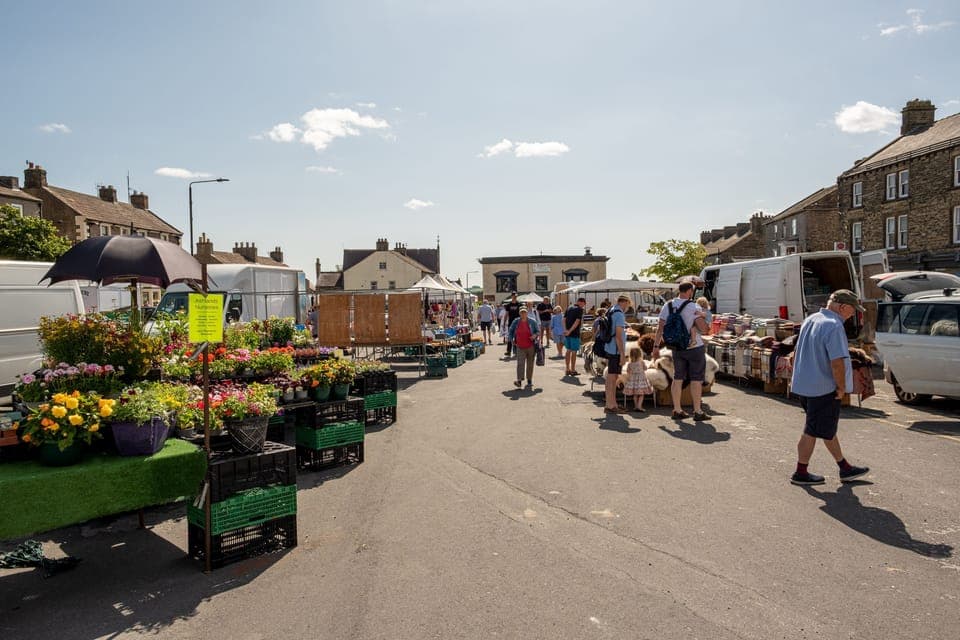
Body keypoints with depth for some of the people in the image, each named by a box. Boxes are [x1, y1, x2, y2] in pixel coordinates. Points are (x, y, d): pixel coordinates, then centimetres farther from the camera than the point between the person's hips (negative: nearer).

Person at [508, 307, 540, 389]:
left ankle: (529, 381, 17)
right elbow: (511, 331, 19)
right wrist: (511, 340, 7)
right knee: (520, 363, -12)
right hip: (520, 347, 0)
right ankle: (519, 380, -19)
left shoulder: (532, 321, 0)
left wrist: (535, 335, -13)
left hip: (530, 347, 0)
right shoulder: (515, 322, 5)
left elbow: (538, 331, 7)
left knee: (530, 364, 7)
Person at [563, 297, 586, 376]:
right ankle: (573, 370, 6)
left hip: (567, 333, 7)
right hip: (574, 334, -7)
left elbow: (564, 319, 5)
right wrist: (570, 331, -18)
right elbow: (577, 322, -19)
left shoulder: (569, 308, 12)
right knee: (574, 352, 1)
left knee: (568, 351, 14)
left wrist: (565, 330, -5)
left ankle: (567, 370, 18)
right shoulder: (580, 309, -10)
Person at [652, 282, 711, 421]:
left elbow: (660, 328, 1)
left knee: (678, 378, 10)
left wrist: (656, 346, 6)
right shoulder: (693, 307, -14)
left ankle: (677, 410, 14)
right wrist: (707, 326, 2)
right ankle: (698, 412, 8)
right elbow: (703, 328, -21)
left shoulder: (667, 306, 1)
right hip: (694, 347, -5)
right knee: (696, 379, 3)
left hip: (677, 348, 5)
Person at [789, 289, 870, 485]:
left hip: (804, 385, 9)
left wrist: (796, 378, 25)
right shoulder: (834, 326, -19)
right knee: (813, 432, 2)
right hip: (822, 388, -9)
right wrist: (842, 388, -13)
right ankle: (801, 473, 13)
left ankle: (845, 468, 32)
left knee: (827, 428, 18)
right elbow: (837, 362, -26)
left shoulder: (810, 320, 10)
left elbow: (797, 352, 19)